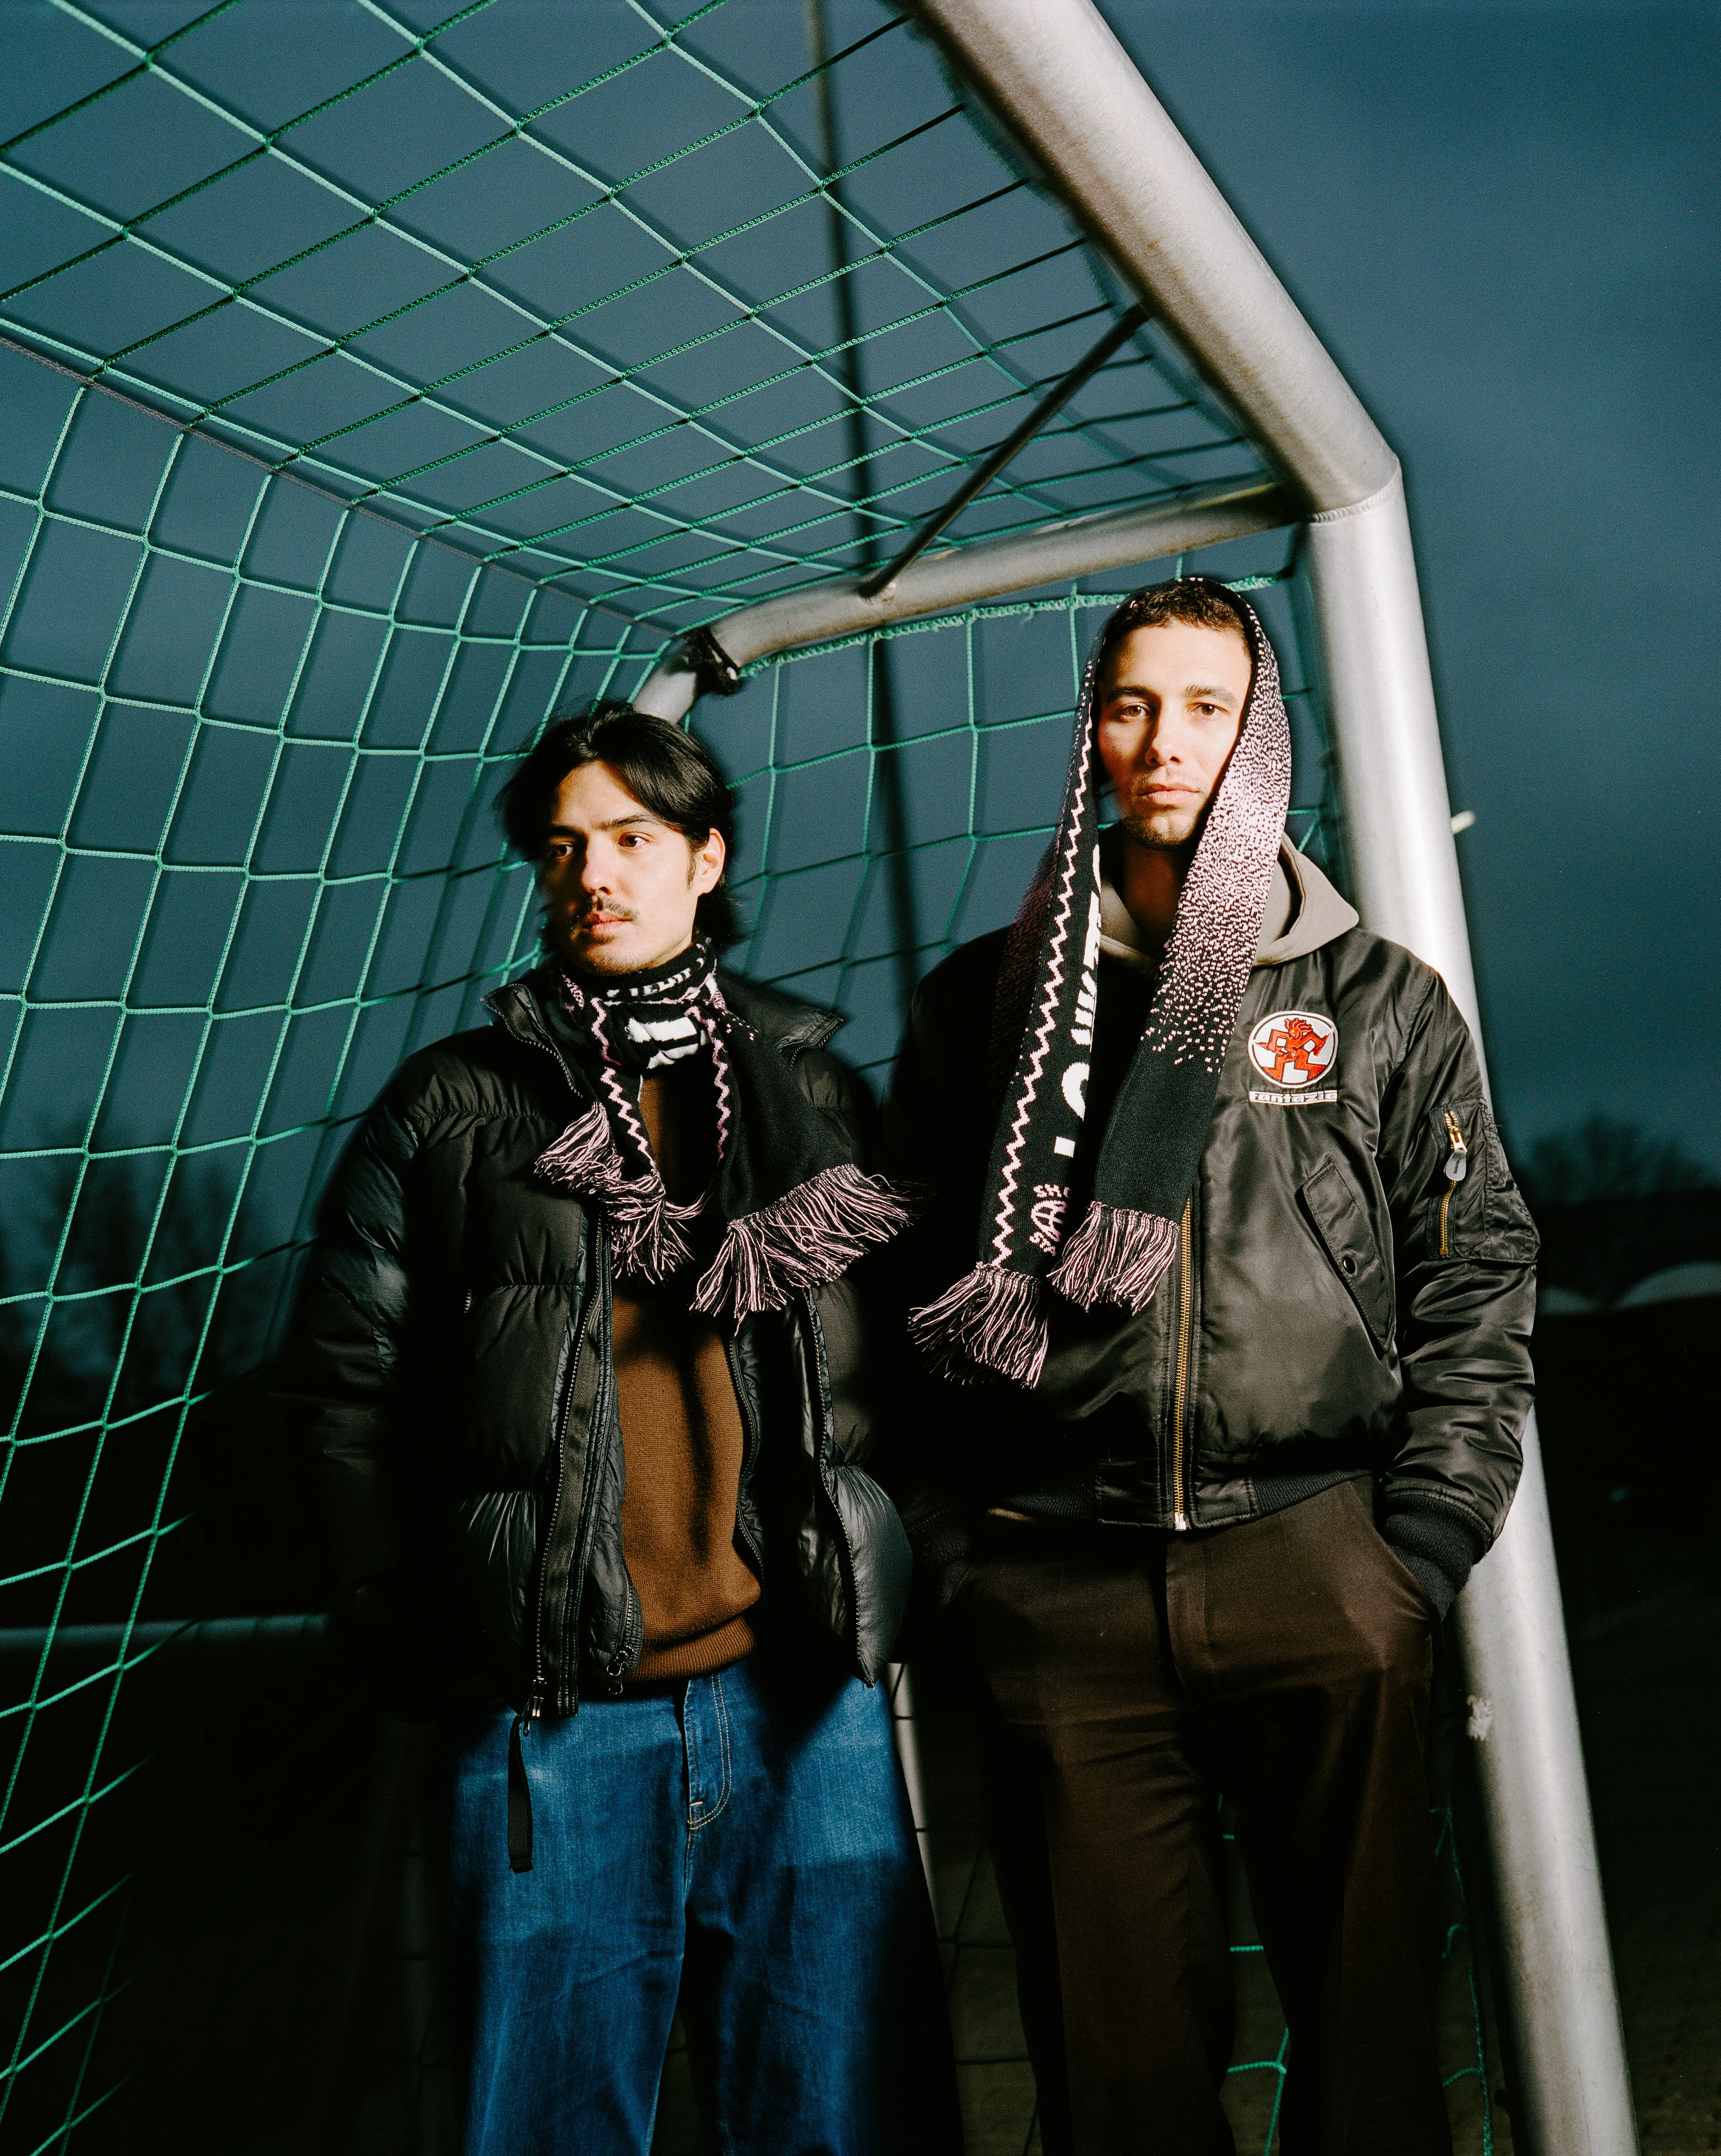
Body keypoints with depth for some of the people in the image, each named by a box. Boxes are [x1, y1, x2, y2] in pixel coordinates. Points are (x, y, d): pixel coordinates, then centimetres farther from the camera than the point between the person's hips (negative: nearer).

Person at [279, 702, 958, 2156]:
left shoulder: (815, 1092, 10)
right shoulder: (451, 1108, 6)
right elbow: (348, 1382, 4)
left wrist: (877, 1595, 3)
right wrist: (408, 1639, 0)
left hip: (809, 1702, 1)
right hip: (552, 1715, -1)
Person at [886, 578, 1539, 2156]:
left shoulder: (1382, 1001, 8)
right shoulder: (987, 1000, 9)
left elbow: (1476, 1279, 6)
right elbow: (914, 1294, 9)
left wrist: (1417, 1550, -2)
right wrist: (952, 1549, 2)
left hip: (1318, 1565, 0)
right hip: (1061, 1595, 1)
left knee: (1370, 2021, 10)